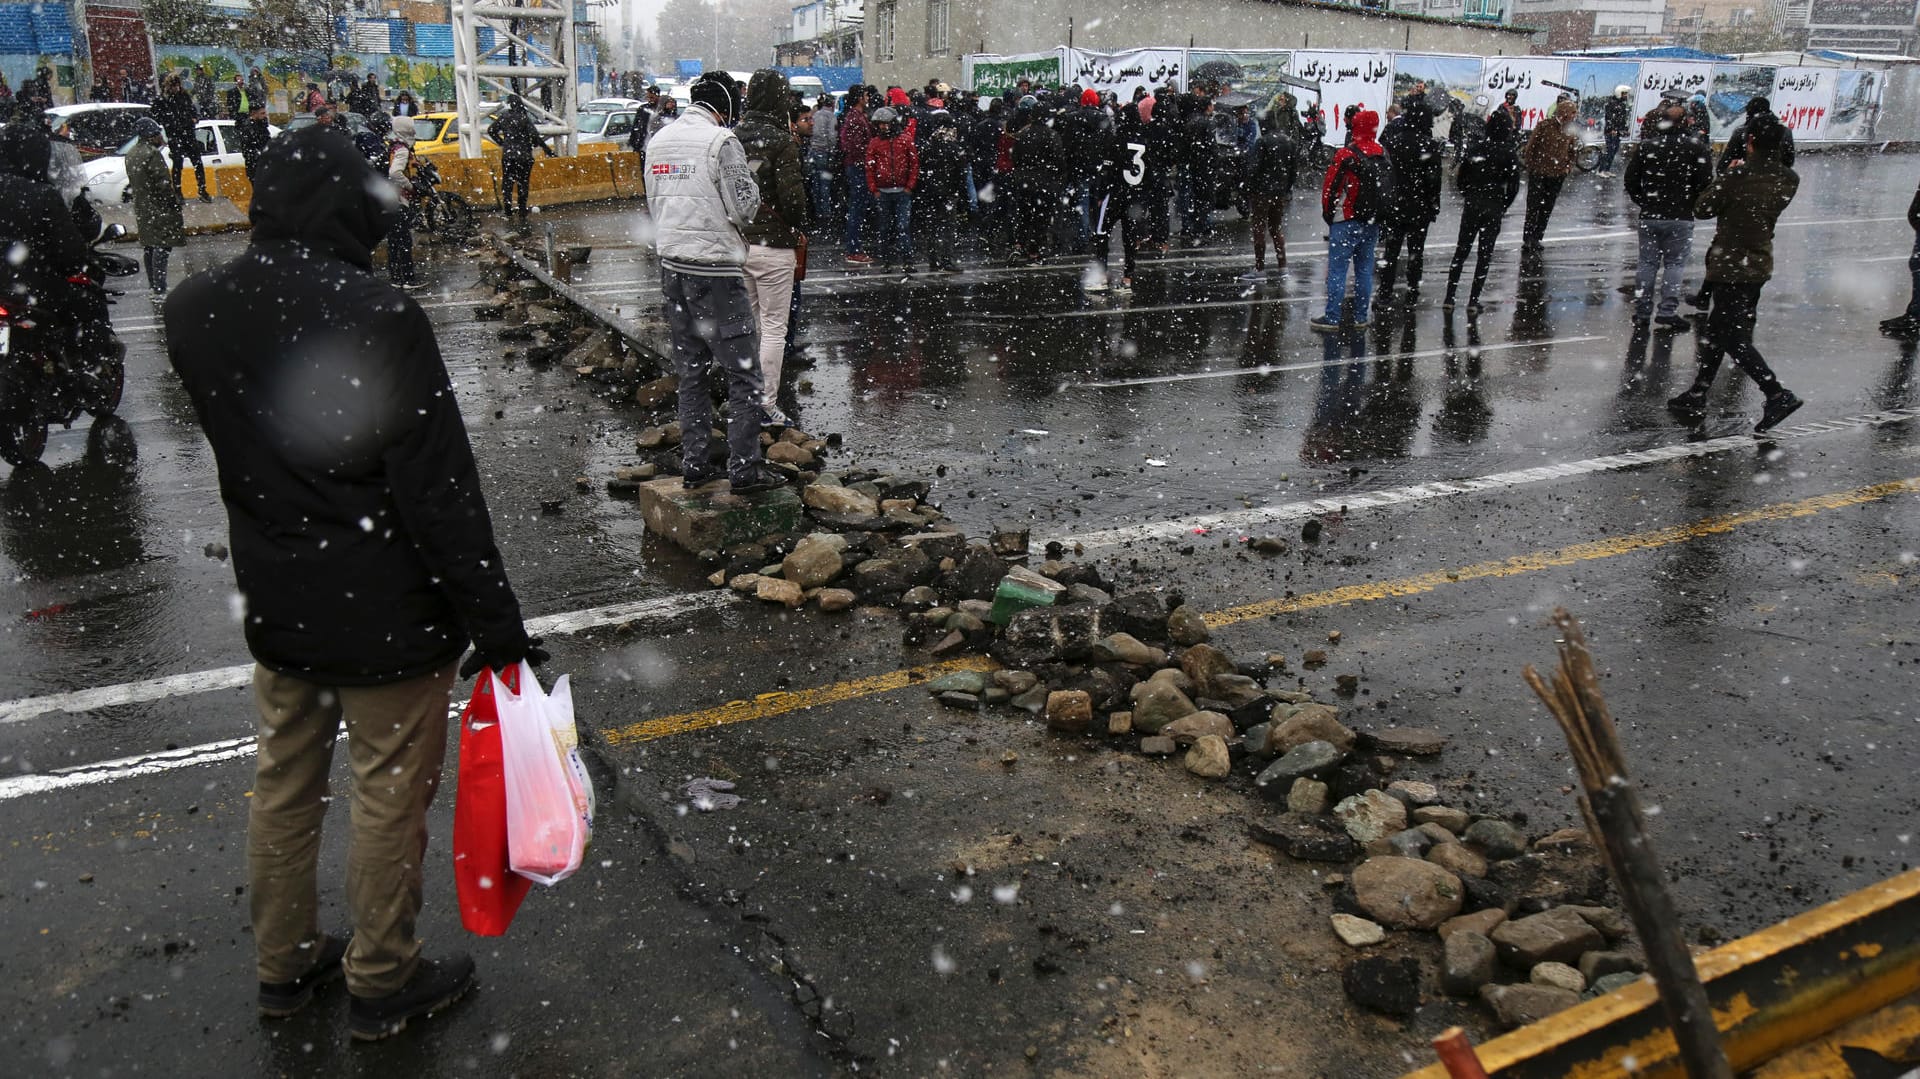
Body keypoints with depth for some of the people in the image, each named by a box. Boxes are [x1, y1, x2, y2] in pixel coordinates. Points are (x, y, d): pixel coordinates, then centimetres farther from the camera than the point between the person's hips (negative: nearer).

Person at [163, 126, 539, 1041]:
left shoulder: (192, 311, -2)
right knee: (390, 797, 10)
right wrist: (495, 622, -15)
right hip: (387, 614, -6)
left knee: (284, 785, 22)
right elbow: (440, 492, -22)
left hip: (275, 604, 7)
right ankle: (382, 985, 27)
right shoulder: (379, 318, -24)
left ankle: (284, 964, 40)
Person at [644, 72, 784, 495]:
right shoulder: (721, 141, -11)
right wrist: (749, 177, 6)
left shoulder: (659, 139, 12)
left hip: (672, 265, 7)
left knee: (691, 370, 13)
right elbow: (745, 209, -11)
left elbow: (654, 205, 18)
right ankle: (744, 468, -1)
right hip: (715, 268, -7)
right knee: (743, 370, -1)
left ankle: (693, 464, 15)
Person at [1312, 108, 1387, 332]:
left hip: (1347, 222, -6)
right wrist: (1378, 215, 18)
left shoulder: (1347, 154, -13)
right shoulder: (1383, 155, 6)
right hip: (1373, 223, 6)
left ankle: (1332, 318, -5)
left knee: (1337, 270, -4)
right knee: (1365, 270, 12)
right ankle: (1360, 317, 16)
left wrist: (1328, 214, 4)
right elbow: (1388, 188, 12)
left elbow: (1330, 187, -10)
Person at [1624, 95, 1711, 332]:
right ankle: (1667, 313, -1)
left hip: (1649, 216, 2)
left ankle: (1641, 312, 10)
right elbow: (1705, 182, -8)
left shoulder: (1647, 145, 2)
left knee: (1647, 263, 10)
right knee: (1674, 264, 4)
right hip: (1680, 218, -2)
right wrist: (1692, 204, 9)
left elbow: (1631, 178, 3)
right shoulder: (1696, 148, -5)